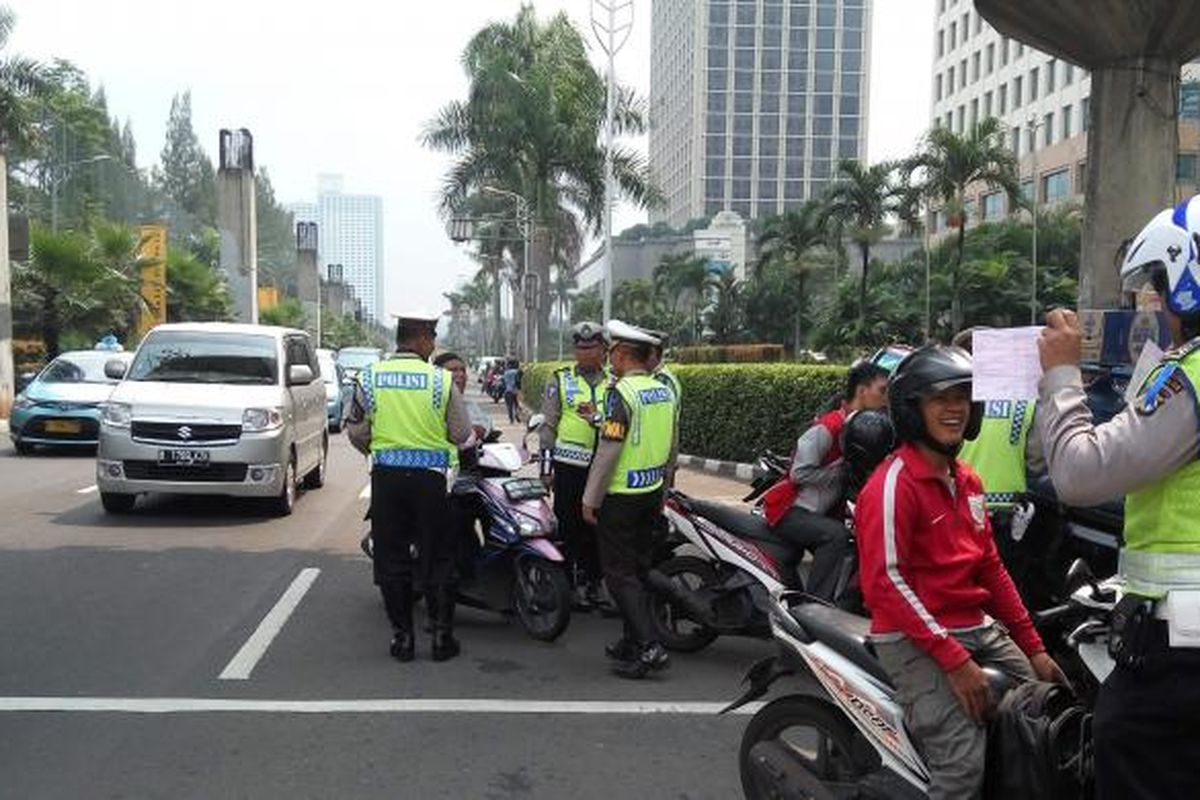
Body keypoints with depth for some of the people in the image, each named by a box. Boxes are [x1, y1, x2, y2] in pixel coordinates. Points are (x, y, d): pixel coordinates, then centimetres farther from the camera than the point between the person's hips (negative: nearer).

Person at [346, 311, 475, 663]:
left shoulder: (369, 377, 0)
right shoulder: (442, 380, -7)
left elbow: (356, 432, 6)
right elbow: (461, 435, -1)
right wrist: (474, 436, 21)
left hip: (385, 475, 2)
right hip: (430, 476, -2)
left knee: (391, 559, 10)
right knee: (437, 559, 9)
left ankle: (402, 637, 15)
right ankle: (442, 636, 13)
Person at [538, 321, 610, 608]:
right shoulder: (560, 380, 5)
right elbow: (548, 424, 4)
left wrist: (597, 418, -16)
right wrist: (546, 465, -1)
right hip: (569, 464, -2)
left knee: (598, 523, 8)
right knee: (570, 524, 1)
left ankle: (594, 580, 21)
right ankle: (573, 581, 11)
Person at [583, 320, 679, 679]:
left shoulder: (622, 394, -18)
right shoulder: (665, 392, 8)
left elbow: (608, 452, -20)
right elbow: (672, 450, 16)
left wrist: (591, 499, -12)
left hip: (621, 497, -8)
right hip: (653, 493, 8)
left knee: (619, 573, -2)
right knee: (638, 569, 17)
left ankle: (649, 647, -9)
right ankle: (632, 642, 25)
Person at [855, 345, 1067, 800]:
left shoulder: (967, 481, 15)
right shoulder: (893, 483, -13)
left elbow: (991, 568, 18)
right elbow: (884, 582, -19)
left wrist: (1033, 647, 12)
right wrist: (954, 661, -22)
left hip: (980, 630, 9)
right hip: (914, 639, -9)